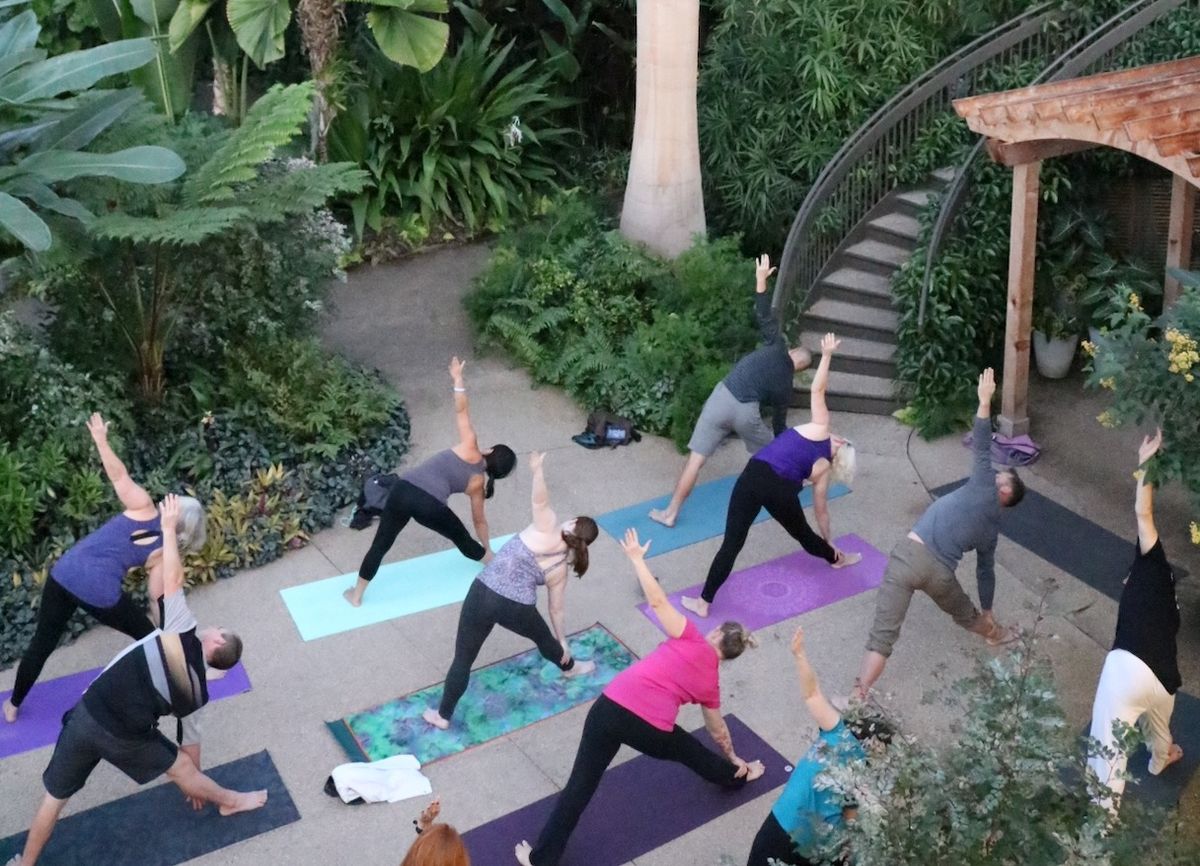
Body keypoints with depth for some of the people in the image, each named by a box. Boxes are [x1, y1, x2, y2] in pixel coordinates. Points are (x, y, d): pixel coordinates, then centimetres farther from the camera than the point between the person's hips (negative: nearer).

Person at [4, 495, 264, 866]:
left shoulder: (184, 633, -2)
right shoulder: (195, 692, 6)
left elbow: (172, 579, -6)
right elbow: (190, 739, 18)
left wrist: (168, 526, 4)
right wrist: (196, 785, 34)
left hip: (87, 716, 0)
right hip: (125, 738, 0)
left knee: (56, 794, 21)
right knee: (182, 768, 26)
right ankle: (230, 801, 48)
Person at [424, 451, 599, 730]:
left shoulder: (547, 529, 1)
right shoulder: (561, 568, 10)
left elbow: (540, 500, -21)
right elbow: (556, 609, 19)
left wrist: (537, 469, -21)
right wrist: (563, 641, 31)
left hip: (483, 594, -2)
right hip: (518, 609, 2)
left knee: (463, 658, 13)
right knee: (543, 637, 35)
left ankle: (442, 715, 23)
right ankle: (570, 667, 63)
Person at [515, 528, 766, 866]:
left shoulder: (692, 639, 11)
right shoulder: (711, 683, 19)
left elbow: (657, 601, -1)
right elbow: (717, 731, 34)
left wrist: (637, 558, 7)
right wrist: (733, 759, 53)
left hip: (611, 707, -2)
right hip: (652, 730, 2)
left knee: (581, 785, 6)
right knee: (688, 751, 34)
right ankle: (738, 776, 59)